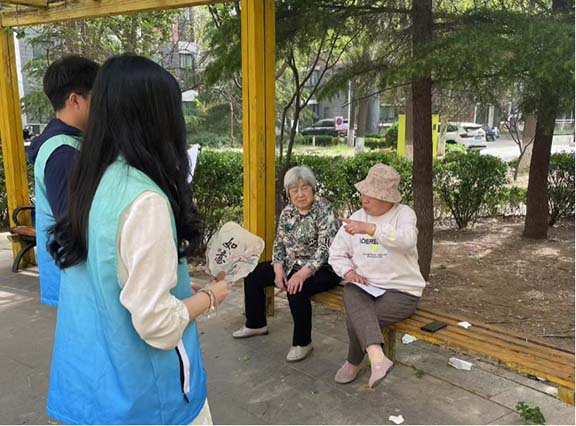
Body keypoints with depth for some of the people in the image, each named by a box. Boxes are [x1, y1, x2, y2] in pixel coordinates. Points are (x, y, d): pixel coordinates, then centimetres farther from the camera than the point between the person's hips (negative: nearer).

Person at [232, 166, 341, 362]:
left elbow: (326, 249, -24)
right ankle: (256, 324, 26)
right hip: (292, 265, 8)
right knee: (252, 274, 7)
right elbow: (279, 243, 8)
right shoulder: (287, 212, 5)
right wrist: (279, 270, -7)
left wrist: (303, 273, -32)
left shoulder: (324, 210, -16)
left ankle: (302, 342, -13)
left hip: (321, 269, -8)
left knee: (296, 289, -35)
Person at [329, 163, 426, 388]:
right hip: (362, 285, 4)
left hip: (400, 290, -3)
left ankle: (354, 363, 0)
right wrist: (349, 272, -10)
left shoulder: (403, 213, -5)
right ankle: (377, 358, -45)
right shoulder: (356, 217, 8)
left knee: (356, 318, -25)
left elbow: (406, 239, -29)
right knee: (354, 299, -32)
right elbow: (337, 254, 10)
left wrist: (369, 228, -39)